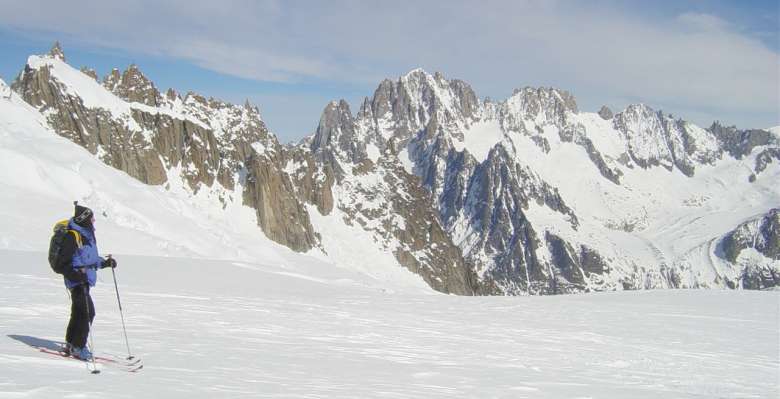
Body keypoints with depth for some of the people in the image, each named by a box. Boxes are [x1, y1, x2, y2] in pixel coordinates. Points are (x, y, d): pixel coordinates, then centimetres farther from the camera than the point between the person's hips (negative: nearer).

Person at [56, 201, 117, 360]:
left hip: (85, 279, 10)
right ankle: (78, 347, -3)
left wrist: (105, 262, 14)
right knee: (87, 312, -12)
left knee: (79, 312, 17)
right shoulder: (72, 236, -17)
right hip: (77, 280, -10)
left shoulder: (87, 235, 12)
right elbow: (64, 262, -19)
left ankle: (71, 344, 29)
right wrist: (76, 274, -30)